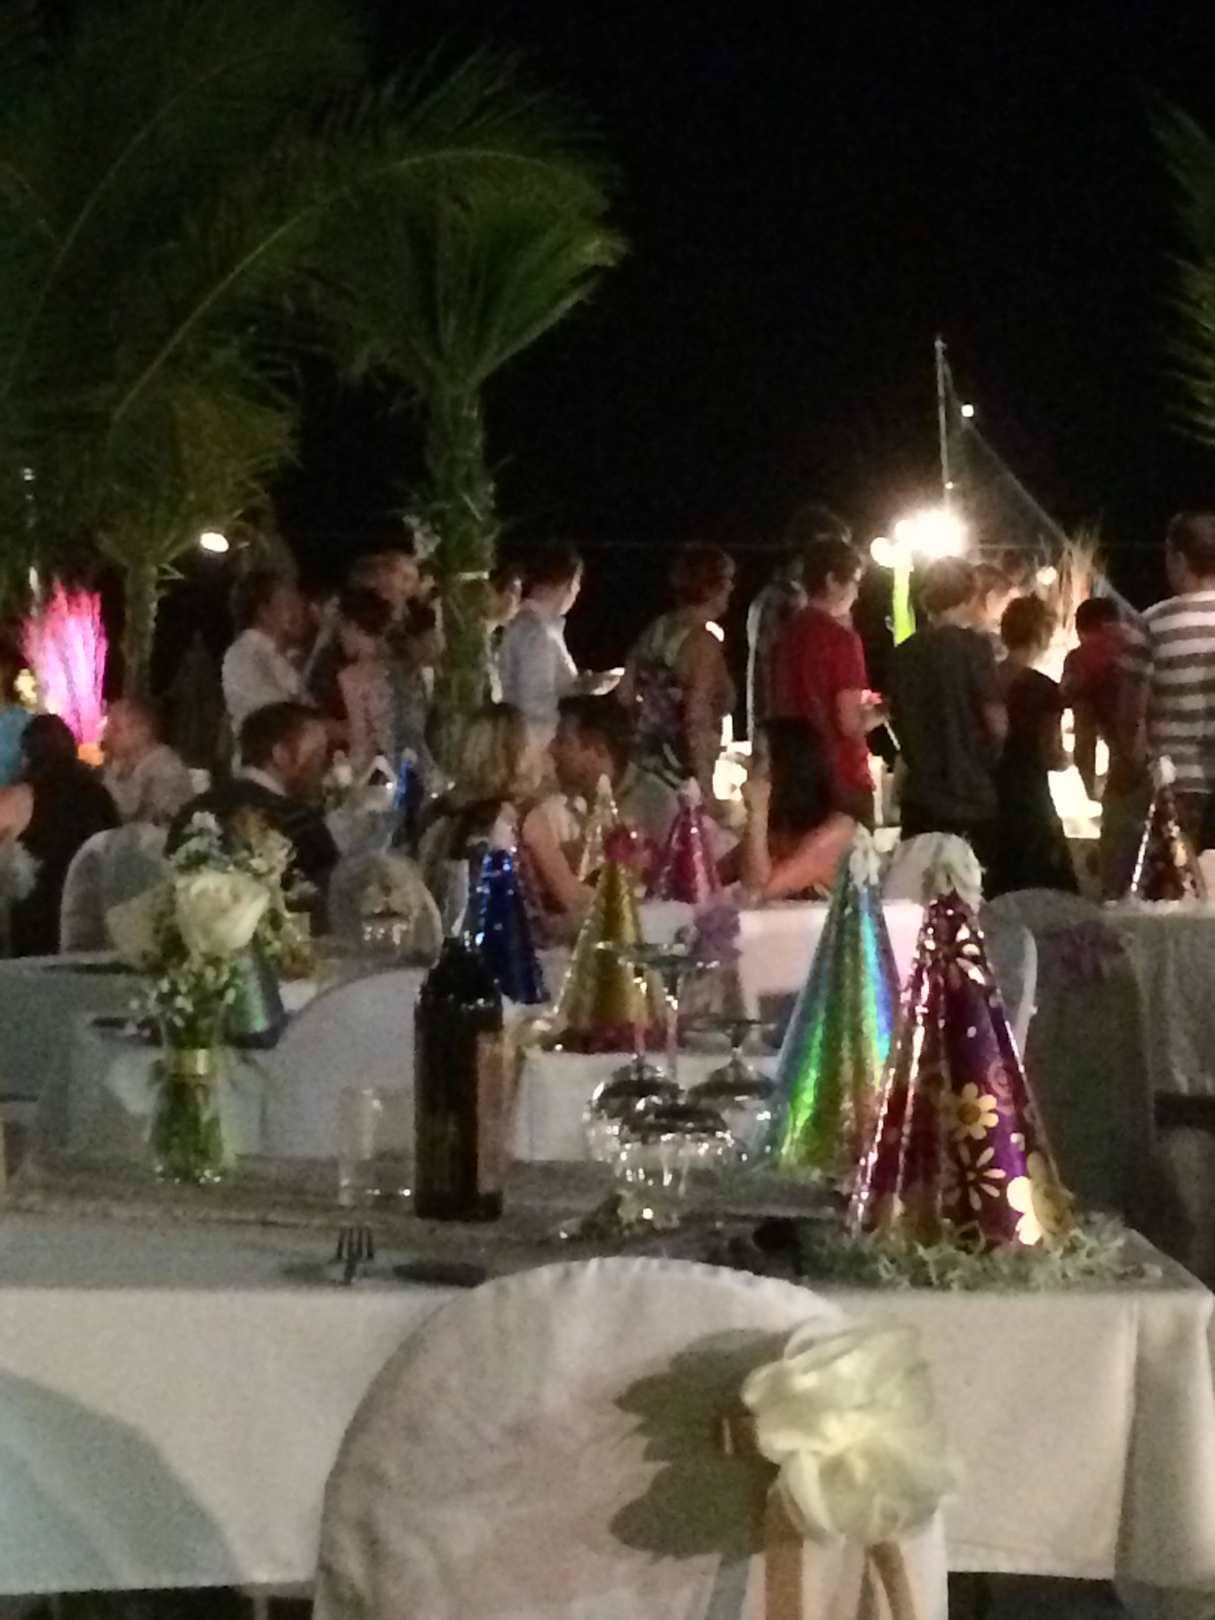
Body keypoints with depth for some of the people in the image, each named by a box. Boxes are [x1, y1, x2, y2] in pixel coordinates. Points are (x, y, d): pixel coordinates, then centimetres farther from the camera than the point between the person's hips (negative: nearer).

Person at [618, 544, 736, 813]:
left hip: (644, 765, 8)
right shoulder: (703, 643, -13)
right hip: (680, 774, -8)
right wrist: (706, 792, -19)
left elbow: (625, 695, 13)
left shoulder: (656, 630, 8)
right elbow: (697, 721, -19)